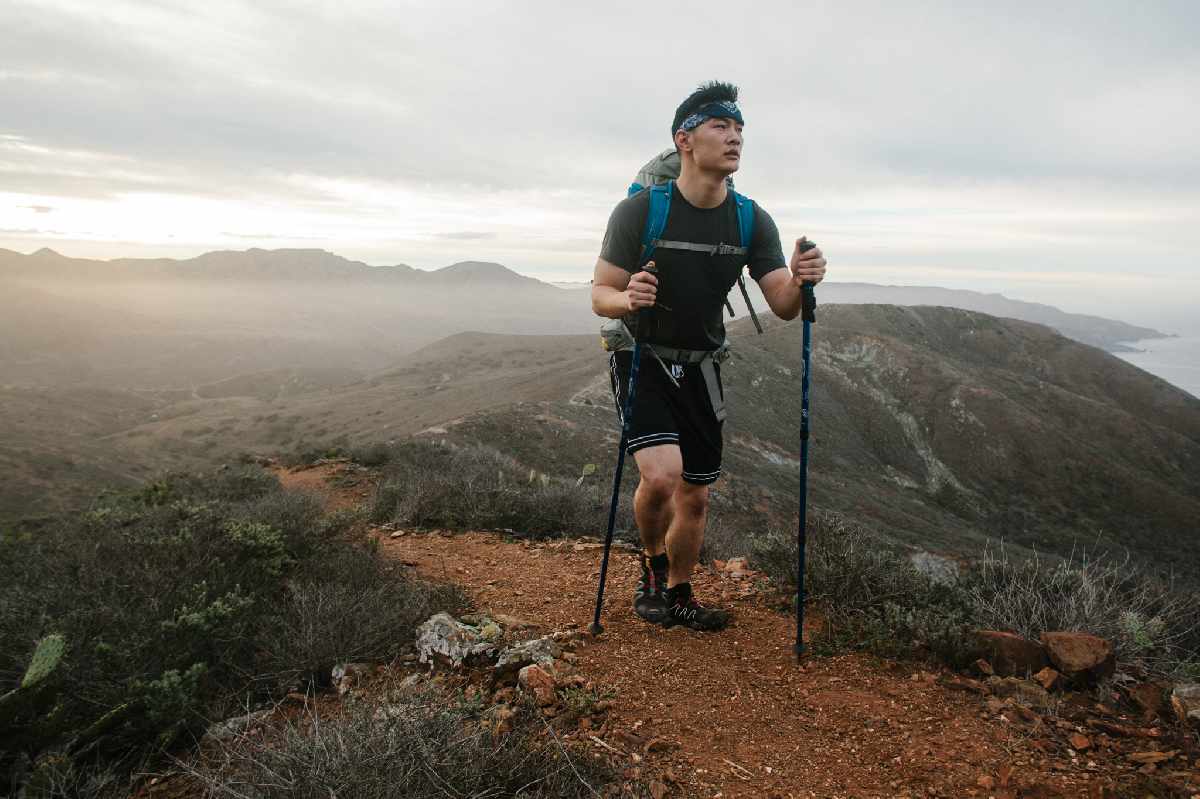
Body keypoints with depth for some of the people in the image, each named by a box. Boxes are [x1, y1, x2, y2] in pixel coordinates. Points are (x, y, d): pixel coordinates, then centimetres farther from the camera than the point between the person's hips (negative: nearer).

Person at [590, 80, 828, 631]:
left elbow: (782, 307, -7)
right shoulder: (639, 210, -17)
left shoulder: (752, 222, -6)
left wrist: (799, 282, -30)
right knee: (662, 473, -25)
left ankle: (678, 596, 33)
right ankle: (652, 567, 8)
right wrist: (628, 299, -37)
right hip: (643, 359, -4)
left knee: (695, 497, 10)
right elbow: (600, 296, -13)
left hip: (699, 367, 4)